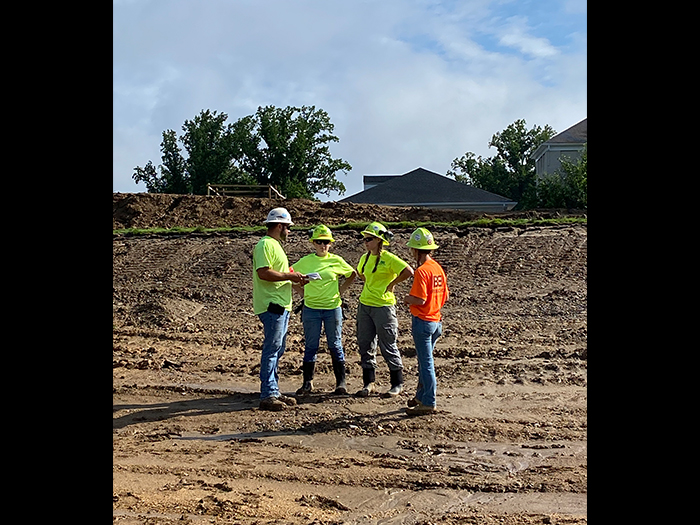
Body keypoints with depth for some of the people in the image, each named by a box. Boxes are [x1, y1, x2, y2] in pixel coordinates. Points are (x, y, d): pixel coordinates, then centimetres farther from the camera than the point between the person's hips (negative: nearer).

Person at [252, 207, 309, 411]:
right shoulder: (266, 244, -11)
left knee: (277, 351, 14)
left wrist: (296, 279, 12)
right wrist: (289, 276, -15)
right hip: (272, 305, -11)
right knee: (271, 350, -9)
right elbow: (264, 273, -22)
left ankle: (274, 392, 21)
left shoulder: (275, 245, 21)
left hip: (281, 305, 11)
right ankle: (268, 396, -5)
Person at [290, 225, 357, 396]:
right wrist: (302, 291, 4)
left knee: (335, 345, 6)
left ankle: (341, 382, 17)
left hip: (333, 308, 0)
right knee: (310, 346, 6)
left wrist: (341, 290, 6)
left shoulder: (336, 260, 0)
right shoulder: (305, 261, 1)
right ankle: (308, 382, 17)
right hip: (311, 309, 1)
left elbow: (352, 274, 14)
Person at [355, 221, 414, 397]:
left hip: (383, 306, -7)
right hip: (364, 305, 7)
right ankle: (369, 382, 21)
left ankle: (397, 383, 17)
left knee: (388, 346, 2)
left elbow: (409, 272, -21)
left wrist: (391, 284, -12)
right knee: (365, 345, 9)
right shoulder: (365, 258, 9)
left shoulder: (388, 258, -12)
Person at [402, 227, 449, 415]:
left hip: (422, 321, -8)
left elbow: (419, 299, -24)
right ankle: (421, 396, 31)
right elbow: (445, 295, 12)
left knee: (426, 362, 0)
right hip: (436, 320, 8)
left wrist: (408, 299, -5)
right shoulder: (438, 268, 7)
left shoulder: (421, 271, -19)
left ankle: (428, 403, 8)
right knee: (425, 360, 19)